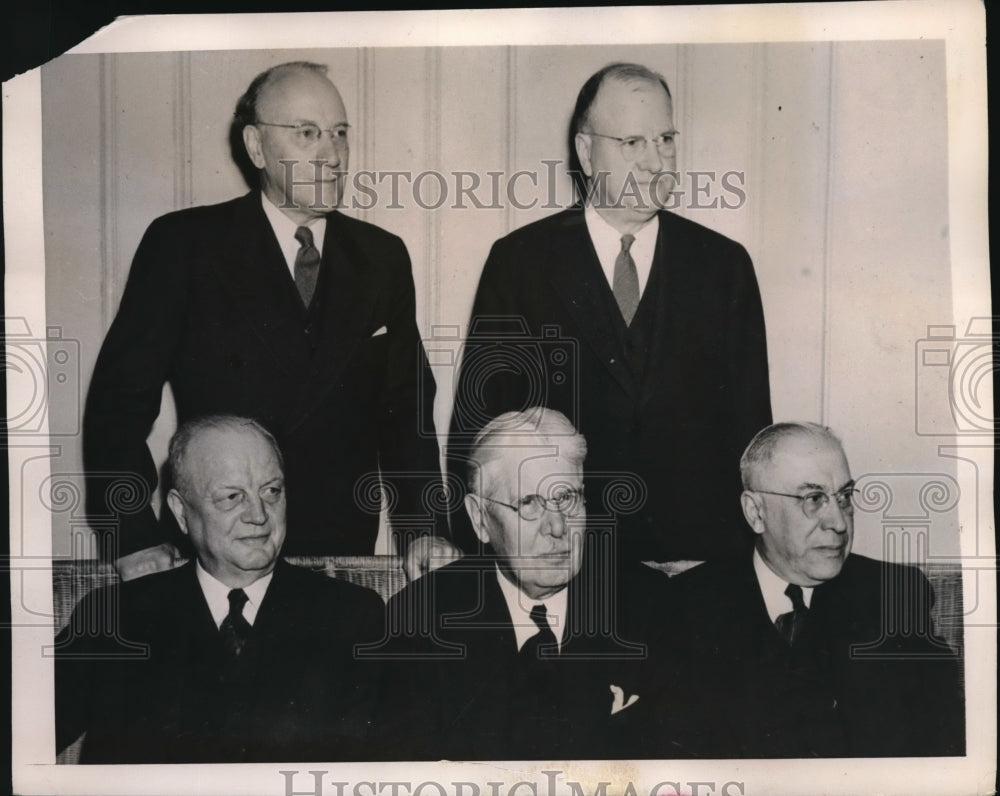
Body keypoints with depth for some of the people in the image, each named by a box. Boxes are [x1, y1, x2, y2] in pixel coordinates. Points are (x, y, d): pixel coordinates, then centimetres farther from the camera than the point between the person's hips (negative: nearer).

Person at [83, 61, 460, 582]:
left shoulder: (382, 258, 6)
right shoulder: (182, 244, -4)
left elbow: (404, 405, 8)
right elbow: (120, 397, -5)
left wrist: (421, 530, -3)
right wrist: (134, 539, -13)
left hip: (346, 552, 3)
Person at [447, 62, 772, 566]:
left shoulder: (724, 264, 4)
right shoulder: (518, 261, -1)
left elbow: (748, 425, 5)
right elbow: (477, 421, 0)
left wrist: (750, 551, 0)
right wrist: (480, 558, -4)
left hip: (698, 547, 2)